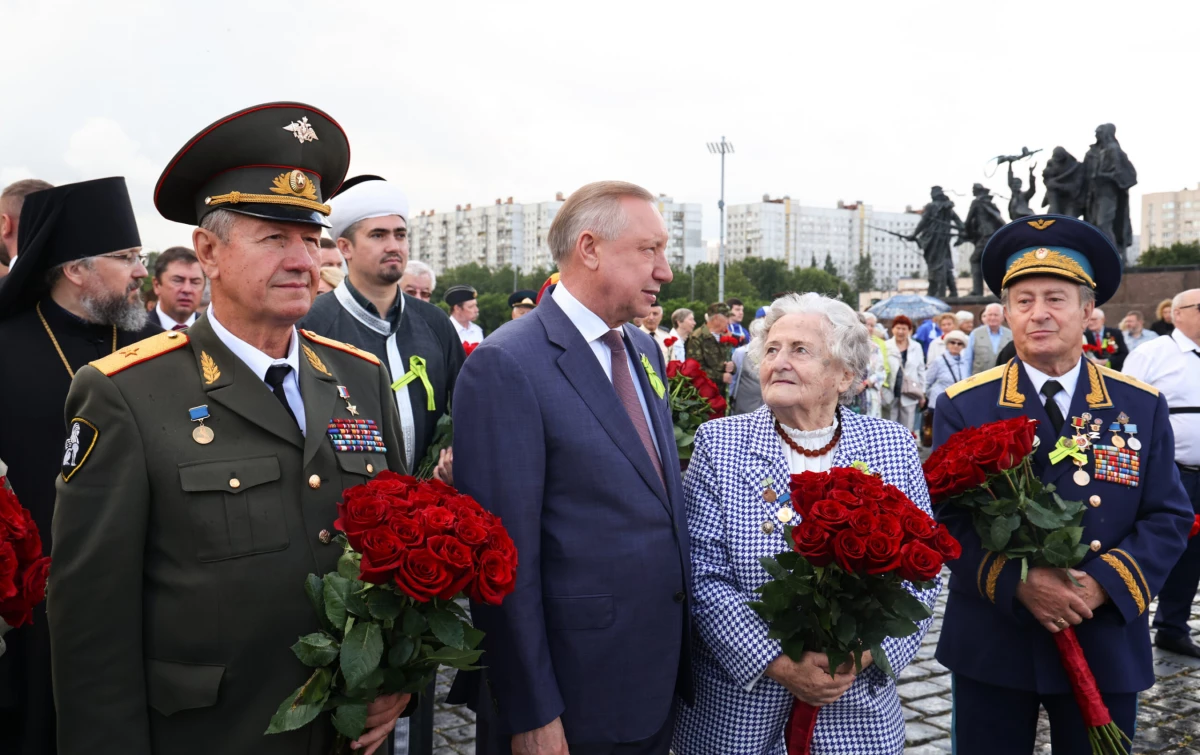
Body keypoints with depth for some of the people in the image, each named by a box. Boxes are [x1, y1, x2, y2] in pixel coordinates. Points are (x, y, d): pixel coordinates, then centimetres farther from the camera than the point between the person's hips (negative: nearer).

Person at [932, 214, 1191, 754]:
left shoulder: (1142, 406, 1)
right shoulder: (962, 406, -5)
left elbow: (1169, 518, -1)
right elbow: (945, 518, -9)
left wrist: (1103, 583, -17)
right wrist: (1017, 582, -22)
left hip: (1107, 647, 2)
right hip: (991, 648, -1)